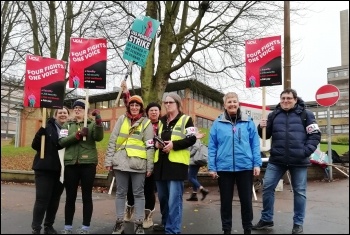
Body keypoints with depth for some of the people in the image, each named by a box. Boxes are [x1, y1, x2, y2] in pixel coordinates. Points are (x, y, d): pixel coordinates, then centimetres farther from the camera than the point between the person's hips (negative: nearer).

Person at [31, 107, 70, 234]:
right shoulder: (48, 127, -3)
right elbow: (35, 145, -6)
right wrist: (41, 132, -23)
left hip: (60, 170, 3)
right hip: (45, 168, -3)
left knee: (55, 199, 11)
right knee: (42, 199, -3)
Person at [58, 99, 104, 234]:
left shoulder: (92, 124, 6)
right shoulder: (67, 125, 14)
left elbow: (99, 137, -12)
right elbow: (61, 141, -1)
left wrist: (98, 121, -25)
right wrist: (77, 135, -14)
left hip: (88, 163, -2)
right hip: (71, 163, 2)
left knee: (87, 196, 4)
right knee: (70, 196, 8)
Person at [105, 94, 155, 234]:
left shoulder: (146, 122, 3)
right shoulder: (121, 119, 8)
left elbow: (150, 146, 1)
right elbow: (112, 141, 7)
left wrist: (150, 166, -2)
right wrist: (109, 160, 2)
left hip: (138, 163, -2)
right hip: (121, 162, 2)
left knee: (138, 193, 6)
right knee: (121, 193, 10)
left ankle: (138, 223, 16)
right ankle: (119, 222, 22)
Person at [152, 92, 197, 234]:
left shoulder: (186, 119, 2)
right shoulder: (162, 121, 20)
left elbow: (192, 139, -8)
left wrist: (173, 144, -19)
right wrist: (156, 143, 2)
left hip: (176, 163, -6)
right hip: (160, 163, 6)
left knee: (174, 200, -7)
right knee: (162, 197, 14)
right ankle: (166, 223, 33)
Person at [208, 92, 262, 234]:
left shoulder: (248, 122, 3)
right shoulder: (218, 123, 1)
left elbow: (255, 144, 3)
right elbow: (212, 147, 2)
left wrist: (257, 164, -3)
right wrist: (212, 167, -2)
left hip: (245, 167, 0)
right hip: (224, 168, 0)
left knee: (246, 200, 10)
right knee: (226, 200, 11)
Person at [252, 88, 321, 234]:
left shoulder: (306, 114, 1)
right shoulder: (274, 115, 9)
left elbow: (315, 135, -1)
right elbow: (266, 135, 14)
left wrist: (306, 151, -13)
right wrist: (261, 128, -8)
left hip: (299, 161, -2)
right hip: (276, 160, 2)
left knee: (299, 192, 7)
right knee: (267, 187, 3)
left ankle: (298, 223, 22)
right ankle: (266, 219, 18)